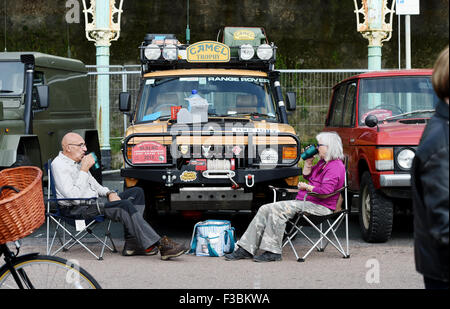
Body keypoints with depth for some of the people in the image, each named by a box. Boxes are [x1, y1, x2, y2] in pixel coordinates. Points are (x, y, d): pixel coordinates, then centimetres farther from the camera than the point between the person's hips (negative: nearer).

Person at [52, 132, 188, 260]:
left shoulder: (79, 161, 18)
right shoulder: (59, 165, -13)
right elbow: (74, 197, -24)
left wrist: (109, 193, 2)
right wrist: (84, 170, -19)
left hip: (94, 200, 10)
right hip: (78, 209, -10)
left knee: (137, 192, 1)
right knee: (125, 206, -28)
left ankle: (131, 243, -12)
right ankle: (160, 244, -29)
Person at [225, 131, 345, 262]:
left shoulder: (336, 166, -12)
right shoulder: (323, 162, 20)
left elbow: (325, 191, -24)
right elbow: (307, 176, 33)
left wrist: (306, 187, -8)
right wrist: (308, 162, 14)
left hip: (320, 207, -10)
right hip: (304, 202, 10)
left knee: (277, 209, -27)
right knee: (265, 209, -4)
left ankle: (273, 251, -22)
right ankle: (246, 249, -8)